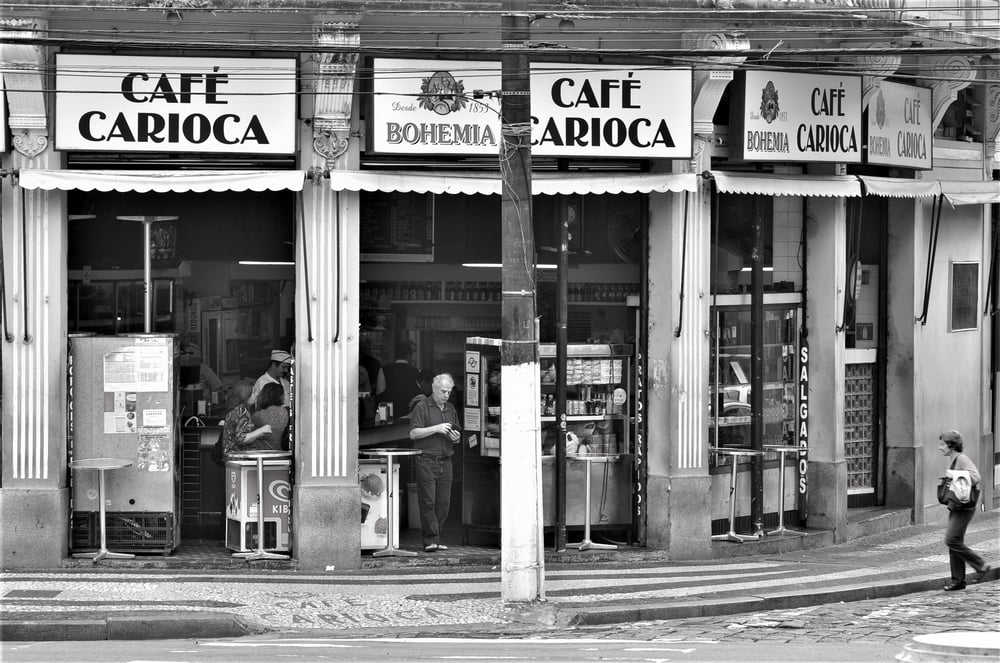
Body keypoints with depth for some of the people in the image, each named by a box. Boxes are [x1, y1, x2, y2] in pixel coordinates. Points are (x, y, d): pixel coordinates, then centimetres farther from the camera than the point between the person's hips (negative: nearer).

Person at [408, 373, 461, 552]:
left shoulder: (451, 409, 18)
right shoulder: (422, 407, 0)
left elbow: (457, 435, 25)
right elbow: (413, 433, -8)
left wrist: (456, 437, 1)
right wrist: (436, 429, -14)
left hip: (445, 462, 5)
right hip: (426, 461, -5)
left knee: (444, 502, 1)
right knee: (428, 501, -9)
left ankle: (436, 538, 6)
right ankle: (430, 539, -9)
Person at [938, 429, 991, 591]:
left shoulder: (962, 459, -14)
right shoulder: (954, 461, 15)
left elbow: (976, 477, -26)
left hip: (964, 508, -10)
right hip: (955, 508, 10)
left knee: (951, 540, -14)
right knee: (954, 542, 8)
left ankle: (980, 564, -3)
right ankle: (958, 580, 11)